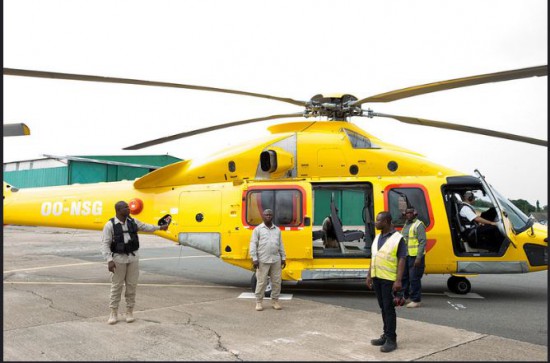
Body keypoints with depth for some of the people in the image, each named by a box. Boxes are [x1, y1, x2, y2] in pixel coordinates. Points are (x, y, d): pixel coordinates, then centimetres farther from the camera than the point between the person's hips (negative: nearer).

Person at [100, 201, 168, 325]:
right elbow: (105, 244, -12)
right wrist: (109, 260, -21)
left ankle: (129, 312, 17)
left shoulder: (133, 221, 4)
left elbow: (145, 227, 22)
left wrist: (160, 227, 34)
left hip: (133, 257, 4)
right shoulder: (110, 225, -10)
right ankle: (114, 313, 13)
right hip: (119, 258, -4)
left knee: (132, 285, 6)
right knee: (116, 286, 2)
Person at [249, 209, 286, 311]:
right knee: (261, 282, -1)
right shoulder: (258, 229, 1)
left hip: (276, 260, 4)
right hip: (263, 260, -4)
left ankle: (275, 301, 19)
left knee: (276, 281, 6)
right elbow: (253, 244, -3)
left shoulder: (277, 230, 14)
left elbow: (281, 245, 16)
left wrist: (283, 258, 11)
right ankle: (258, 302, 10)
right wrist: (254, 259, -10)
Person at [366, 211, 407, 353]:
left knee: (389, 308, -3)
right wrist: (369, 275, 14)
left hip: (389, 279, -7)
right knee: (383, 308, 14)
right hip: (377, 278, 7)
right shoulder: (377, 237, 12)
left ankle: (391, 340, 3)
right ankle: (386, 335, 24)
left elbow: (401, 260, -14)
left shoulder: (398, 238, -11)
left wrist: (398, 280, -20)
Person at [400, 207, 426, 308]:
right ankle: (405, 297, 28)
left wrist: (419, 257, -21)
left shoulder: (418, 225, -11)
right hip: (406, 256, 9)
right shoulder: (406, 224, 17)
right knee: (404, 277, 15)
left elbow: (422, 242, -16)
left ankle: (416, 301, 4)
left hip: (415, 256, -9)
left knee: (414, 279, -5)